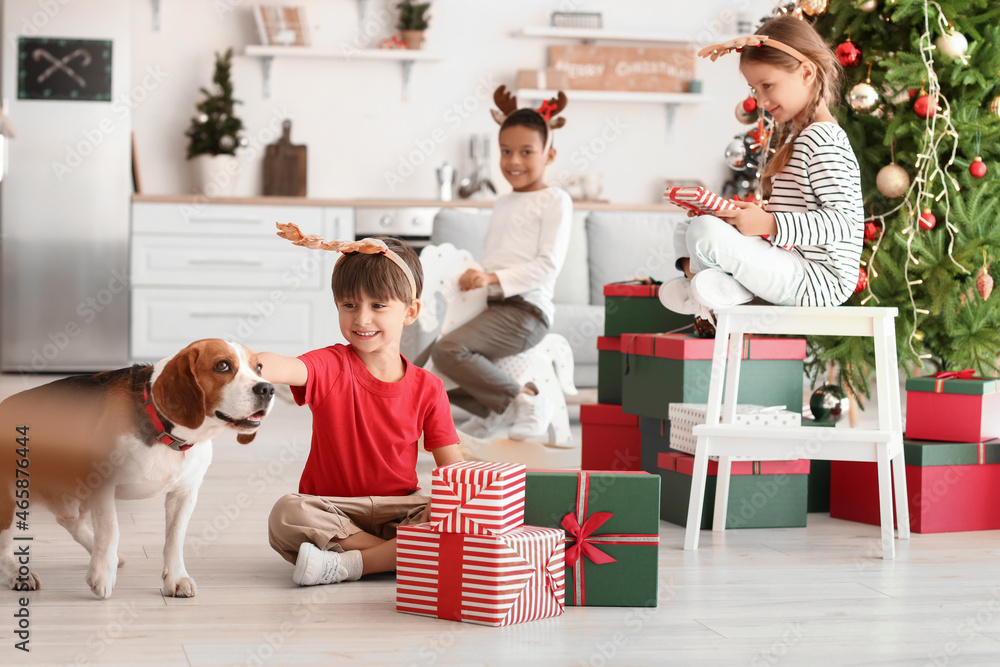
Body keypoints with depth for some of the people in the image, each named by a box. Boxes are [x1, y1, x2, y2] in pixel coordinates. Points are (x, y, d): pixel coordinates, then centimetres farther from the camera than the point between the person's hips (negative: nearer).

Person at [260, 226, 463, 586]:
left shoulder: (427, 388, 1)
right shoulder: (332, 367, -6)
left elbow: (453, 468, -1)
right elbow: (283, 368, -30)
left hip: (397, 510, 1)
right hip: (332, 511, -1)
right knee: (286, 515, -33)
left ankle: (348, 564, -24)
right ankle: (402, 556, -23)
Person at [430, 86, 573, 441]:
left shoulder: (555, 201, -3)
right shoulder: (503, 203, 24)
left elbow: (548, 265, -14)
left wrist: (493, 278, -22)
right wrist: (475, 276, 7)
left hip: (526, 309, -9)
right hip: (492, 305, 9)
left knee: (448, 350, -30)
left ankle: (524, 400, -19)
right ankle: (491, 410, 18)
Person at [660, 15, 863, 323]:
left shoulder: (822, 139, -14)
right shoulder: (797, 136, 20)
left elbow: (843, 221, -23)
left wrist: (769, 224, -26)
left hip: (818, 280, -11)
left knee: (706, 232, -30)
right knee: (685, 230, 19)